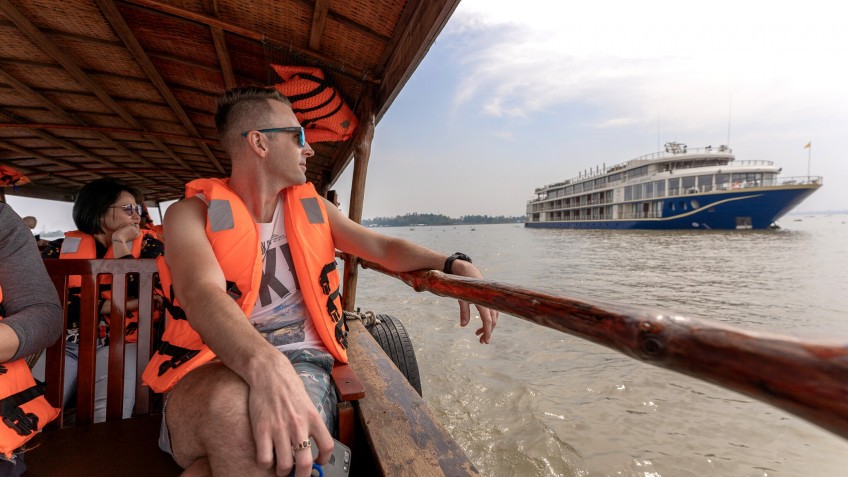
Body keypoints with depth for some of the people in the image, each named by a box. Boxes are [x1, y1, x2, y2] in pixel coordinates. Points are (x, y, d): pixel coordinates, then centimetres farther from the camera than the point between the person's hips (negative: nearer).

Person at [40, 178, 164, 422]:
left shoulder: (147, 244, 3)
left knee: (111, 419, -23)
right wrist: (109, 306, -11)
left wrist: (120, 243, -8)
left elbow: (141, 294, -13)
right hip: (62, 344, 3)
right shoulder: (61, 247, 8)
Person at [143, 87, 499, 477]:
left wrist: (455, 265, -5)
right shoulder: (192, 213, 0)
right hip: (213, 371, -1)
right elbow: (202, 292, -20)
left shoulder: (310, 207, 13)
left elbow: (382, 247, 11)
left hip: (302, 362, 2)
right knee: (233, 408, -37)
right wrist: (265, 367, -40)